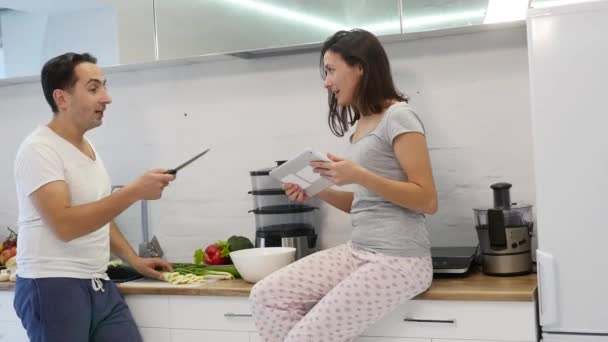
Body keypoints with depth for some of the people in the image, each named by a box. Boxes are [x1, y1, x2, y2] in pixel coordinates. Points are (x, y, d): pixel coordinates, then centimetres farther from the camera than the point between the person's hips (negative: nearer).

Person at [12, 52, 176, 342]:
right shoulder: (39, 149, -13)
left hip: (99, 285, 8)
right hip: (53, 287, -7)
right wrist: (135, 192, -25)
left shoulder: (89, 148, 13)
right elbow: (64, 225, -24)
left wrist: (133, 259, 16)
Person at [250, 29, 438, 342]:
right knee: (265, 297, -6)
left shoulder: (397, 116, -9)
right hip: (358, 252, 8)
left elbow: (427, 201, -14)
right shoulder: (361, 124, 17)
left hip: (397, 259, -8)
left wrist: (359, 176, -22)